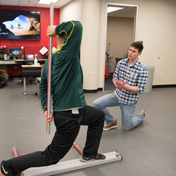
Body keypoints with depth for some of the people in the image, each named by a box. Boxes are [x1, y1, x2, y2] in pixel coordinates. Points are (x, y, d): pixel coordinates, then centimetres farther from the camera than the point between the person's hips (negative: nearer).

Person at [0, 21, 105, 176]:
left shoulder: (51, 59, 5)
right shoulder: (67, 54, -22)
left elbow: (43, 85, 8)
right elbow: (76, 26, -34)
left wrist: (46, 107, 5)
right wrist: (57, 29, -20)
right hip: (68, 116, -10)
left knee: (99, 116, 28)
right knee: (51, 157, 6)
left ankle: (89, 153, 40)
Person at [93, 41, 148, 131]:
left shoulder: (142, 70, -19)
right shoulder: (121, 63, -3)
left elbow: (140, 89, -18)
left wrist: (125, 86, -33)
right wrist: (116, 82, -19)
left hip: (129, 101, -4)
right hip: (117, 95, 5)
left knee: (126, 128, 8)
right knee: (96, 103, -15)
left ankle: (141, 115, 40)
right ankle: (112, 122, 10)